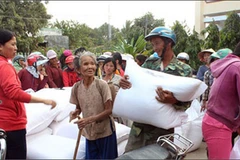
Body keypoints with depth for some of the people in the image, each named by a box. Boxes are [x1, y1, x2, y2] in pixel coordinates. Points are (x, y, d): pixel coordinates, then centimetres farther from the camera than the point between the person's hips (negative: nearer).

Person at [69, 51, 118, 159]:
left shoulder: (102, 84, -17)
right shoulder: (76, 87, -5)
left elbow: (109, 110, -14)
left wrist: (89, 119, -23)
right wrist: (75, 112, -13)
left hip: (105, 131, -3)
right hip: (89, 132, 3)